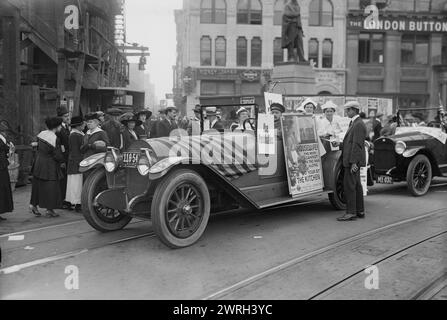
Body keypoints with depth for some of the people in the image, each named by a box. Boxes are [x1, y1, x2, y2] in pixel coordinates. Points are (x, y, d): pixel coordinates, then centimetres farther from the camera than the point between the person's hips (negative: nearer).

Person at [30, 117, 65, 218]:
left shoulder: (41, 134, 1)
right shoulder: (55, 139, -21)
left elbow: (38, 147, 13)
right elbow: (58, 156, -19)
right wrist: (63, 160, 0)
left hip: (38, 163, 7)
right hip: (50, 165, -7)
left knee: (38, 185, 18)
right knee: (51, 186, 3)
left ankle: (33, 205, 23)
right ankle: (49, 210, 8)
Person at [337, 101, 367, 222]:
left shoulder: (358, 125, -15)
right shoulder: (353, 123, 17)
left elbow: (357, 144, -20)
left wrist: (353, 162, -23)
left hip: (353, 160, -11)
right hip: (352, 160, 11)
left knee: (349, 185, -9)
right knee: (356, 185, 13)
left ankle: (351, 213, -6)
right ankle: (360, 211, 19)